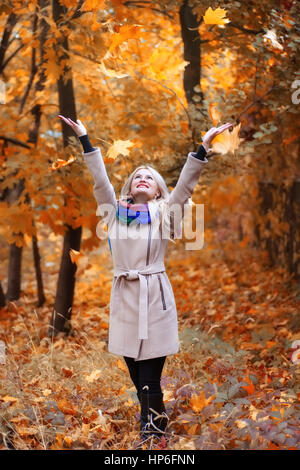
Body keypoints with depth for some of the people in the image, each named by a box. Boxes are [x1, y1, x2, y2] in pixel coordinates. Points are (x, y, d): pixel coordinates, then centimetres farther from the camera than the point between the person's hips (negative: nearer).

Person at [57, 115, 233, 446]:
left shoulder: (164, 213, 8)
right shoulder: (116, 210, 13)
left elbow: (186, 183, -1)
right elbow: (100, 179, 10)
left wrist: (203, 147, -8)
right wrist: (84, 138, 8)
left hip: (155, 294, -3)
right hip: (124, 295, 3)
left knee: (150, 379, -5)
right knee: (137, 376, 6)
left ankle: (153, 432, 3)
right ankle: (154, 427, 20)